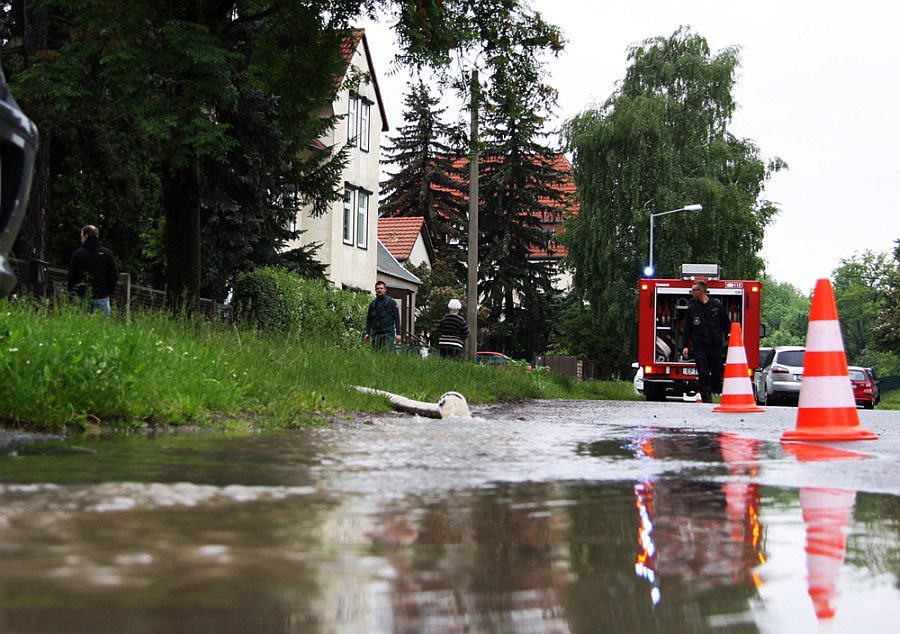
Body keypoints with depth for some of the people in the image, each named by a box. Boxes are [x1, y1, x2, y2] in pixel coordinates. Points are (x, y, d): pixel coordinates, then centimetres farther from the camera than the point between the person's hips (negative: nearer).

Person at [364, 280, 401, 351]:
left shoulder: (391, 302, 2)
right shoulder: (372, 304, 15)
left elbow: (397, 319, -1)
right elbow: (369, 320, 18)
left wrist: (398, 333, -8)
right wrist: (367, 333, 7)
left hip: (388, 334, -4)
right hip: (375, 334, 4)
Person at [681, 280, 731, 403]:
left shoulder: (717, 305, 3)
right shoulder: (692, 308, 6)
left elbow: (726, 325, 8)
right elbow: (687, 328, 8)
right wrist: (685, 345, 2)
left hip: (716, 346, 0)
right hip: (700, 347, 0)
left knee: (717, 372, 2)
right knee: (703, 374, -6)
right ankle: (706, 398, -2)